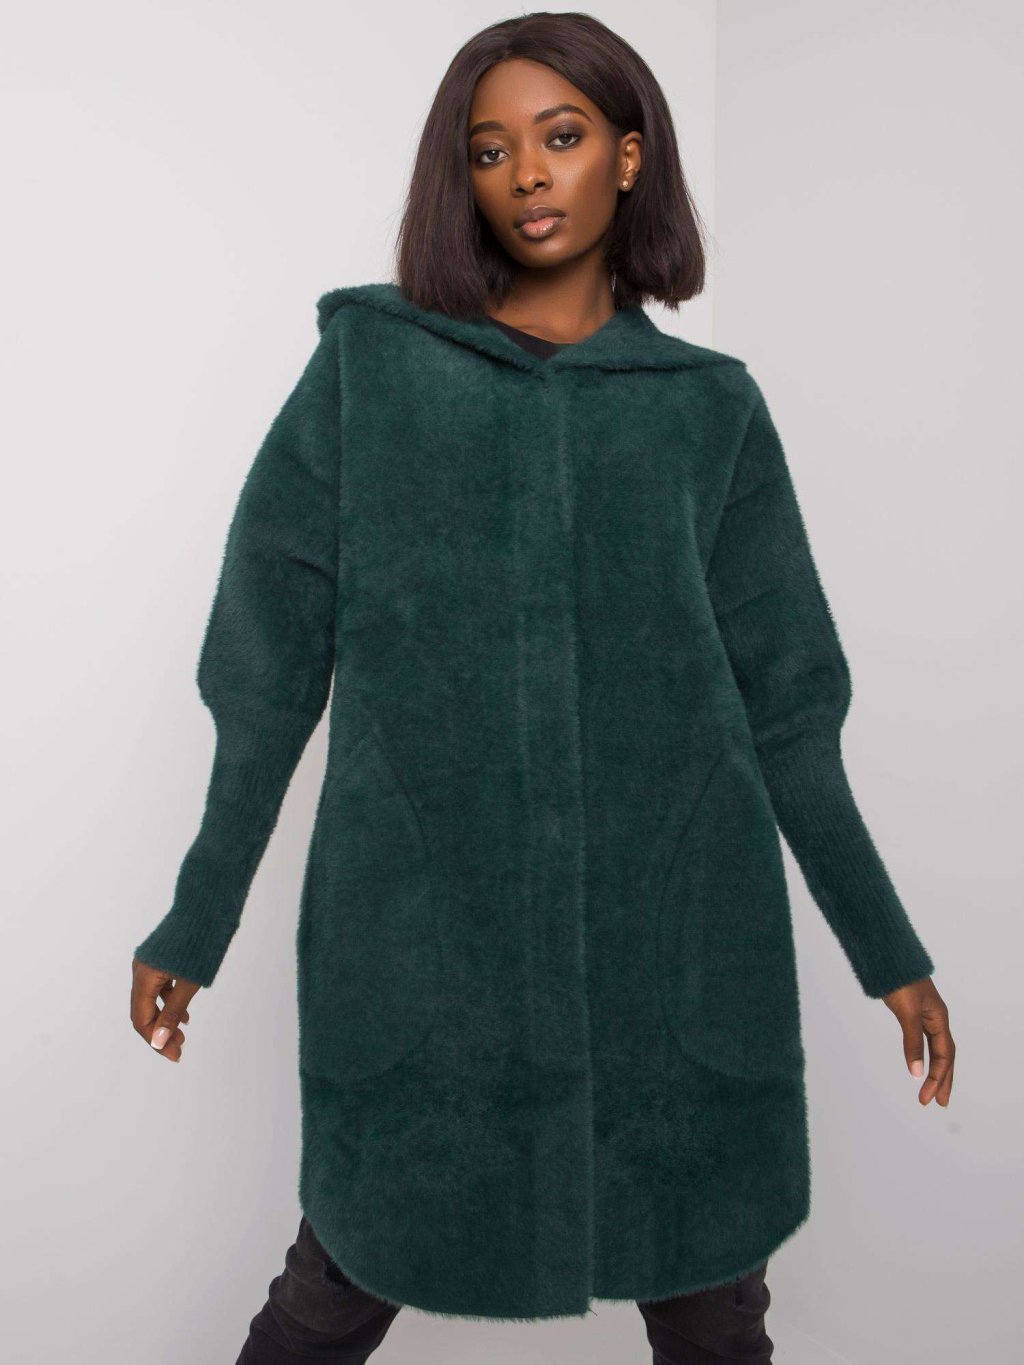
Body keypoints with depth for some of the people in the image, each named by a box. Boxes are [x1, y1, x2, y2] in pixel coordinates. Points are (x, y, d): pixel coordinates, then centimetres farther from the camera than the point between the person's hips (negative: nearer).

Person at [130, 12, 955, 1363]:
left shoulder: (710, 407, 6)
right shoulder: (369, 363, 4)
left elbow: (782, 704, 8)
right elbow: (271, 660, 3)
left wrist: (887, 949, 10)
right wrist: (195, 925, 5)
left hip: (678, 944, 1)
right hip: (418, 937, -1)